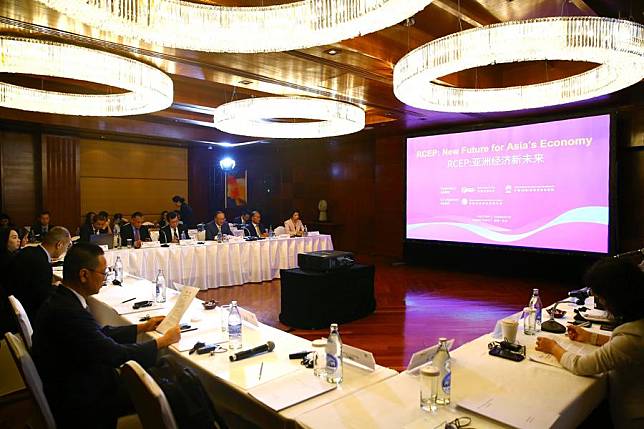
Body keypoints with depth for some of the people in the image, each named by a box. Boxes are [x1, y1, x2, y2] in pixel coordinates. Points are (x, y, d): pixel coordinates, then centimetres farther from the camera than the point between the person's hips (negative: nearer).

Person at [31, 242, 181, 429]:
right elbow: (116, 354, -25)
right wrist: (164, 340, -12)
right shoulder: (69, 312, -29)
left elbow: (102, 334, 9)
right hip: (83, 406, -9)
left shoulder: (61, 300, 0)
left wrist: (143, 327, 14)